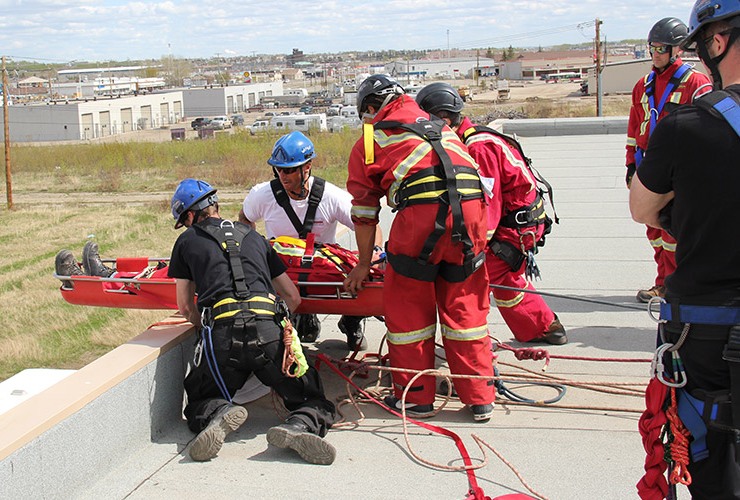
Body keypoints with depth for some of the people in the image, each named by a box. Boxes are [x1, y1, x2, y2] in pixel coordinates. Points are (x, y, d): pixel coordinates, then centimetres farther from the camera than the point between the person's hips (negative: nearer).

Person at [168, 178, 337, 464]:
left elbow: (186, 307, 24)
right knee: (314, 401, 15)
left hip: (221, 335, -1)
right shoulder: (254, 237, 27)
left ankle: (218, 415, -12)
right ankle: (300, 426, -20)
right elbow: (293, 297, 29)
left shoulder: (187, 241, 20)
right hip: (268, 332, 2)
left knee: (198, 401, 23)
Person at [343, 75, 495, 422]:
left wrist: (364, 264, 32)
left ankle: (416, 397, 19)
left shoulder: (369, 140, 19)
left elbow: (364, 214, 21)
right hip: (472, 207, 5)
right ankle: (480, 399, 20)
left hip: (423, 210, -5)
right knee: (464, 305, 16)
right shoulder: (438, 126, 33)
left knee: (407, 305, 11)